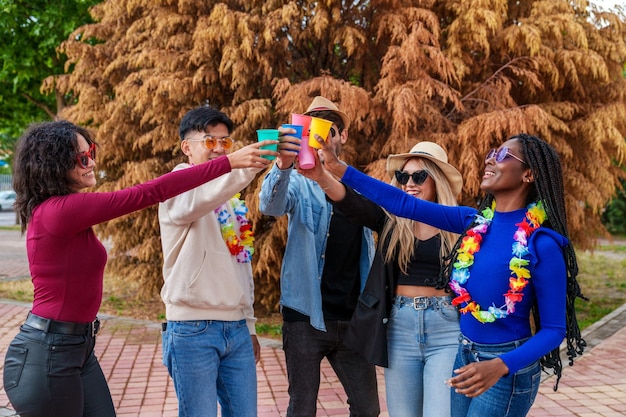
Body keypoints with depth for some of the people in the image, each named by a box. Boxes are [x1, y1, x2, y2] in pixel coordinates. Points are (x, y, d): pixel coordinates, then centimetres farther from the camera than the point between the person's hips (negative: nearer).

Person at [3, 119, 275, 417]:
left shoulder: (64, 211, 10)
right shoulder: (59, 210, -20)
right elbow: (149, 193, -23)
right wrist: (228, 162, -20)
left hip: (79, 347, 9)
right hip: (46, 353, -9)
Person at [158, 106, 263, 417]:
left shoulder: (232, 198, 16)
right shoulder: (178, 187, -5)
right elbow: (195, 202, -31)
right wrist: (244, 167, -46)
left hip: (236, 329, 6)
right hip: (193, 329, -6)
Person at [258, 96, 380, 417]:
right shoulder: (298, 184, -3)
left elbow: (368, 252, 14)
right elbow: (270, 205, -26)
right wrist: (282, 165, -45)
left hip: (353, 319, 3)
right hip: (306, 317, -3)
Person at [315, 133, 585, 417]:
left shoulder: (542, 244, -19)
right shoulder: (475, 221, -2)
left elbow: (554, 329, -15)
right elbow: (404, 204, -1)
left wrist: (500, 366, -30)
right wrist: (338, 168, -6)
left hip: (507, 368, -6)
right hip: (465, 356, 6)